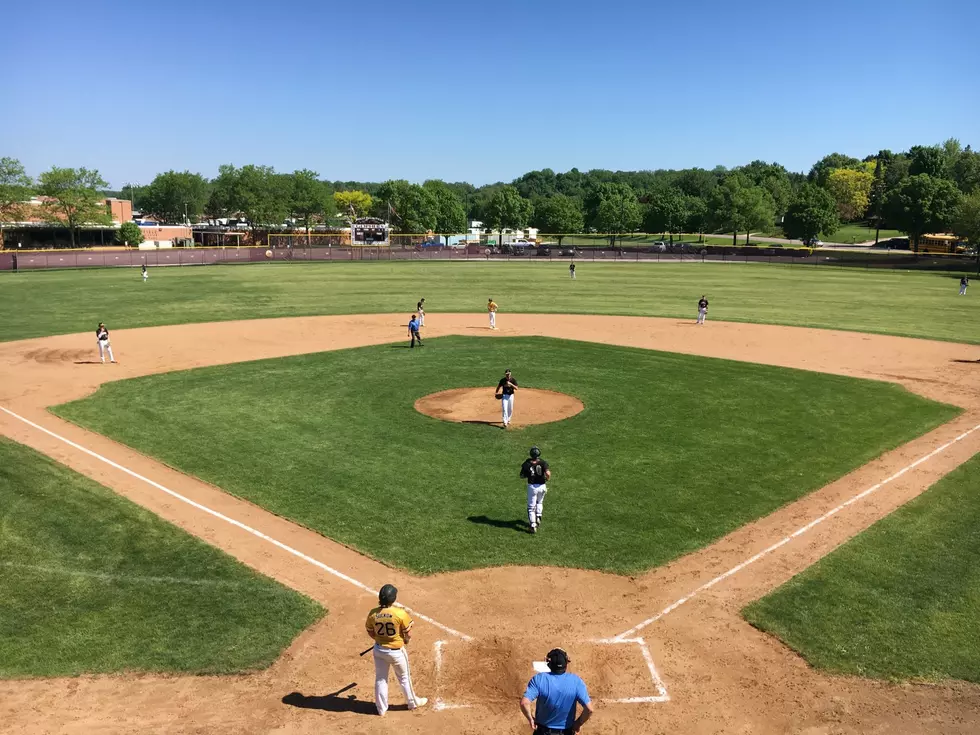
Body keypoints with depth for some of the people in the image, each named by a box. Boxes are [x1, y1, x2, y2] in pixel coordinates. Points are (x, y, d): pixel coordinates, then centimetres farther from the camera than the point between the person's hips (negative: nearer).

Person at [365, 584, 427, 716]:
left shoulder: (373, 614, -15)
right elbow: (408, 634, -15)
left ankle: (381, 709, 33)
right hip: (396, 651, -3)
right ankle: (413, 702, 39)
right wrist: (406, 640, 7)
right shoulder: (401, 613, -25)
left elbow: (370, 632, -1)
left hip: (379, 650, 3)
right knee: (404, 677, 20)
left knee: (380, 679, 21)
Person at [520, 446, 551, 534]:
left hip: (532, 486, -1)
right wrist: (547, 479, -4)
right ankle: (538, 517, 18)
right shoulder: (543, 462, -11)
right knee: (539, 502, 30)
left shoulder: (526, 464, -9)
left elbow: (522, 476, -1)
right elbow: (548, 473, -24)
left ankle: (533, 525, -3)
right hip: (542, 486, 1)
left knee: (531, 507, 6)